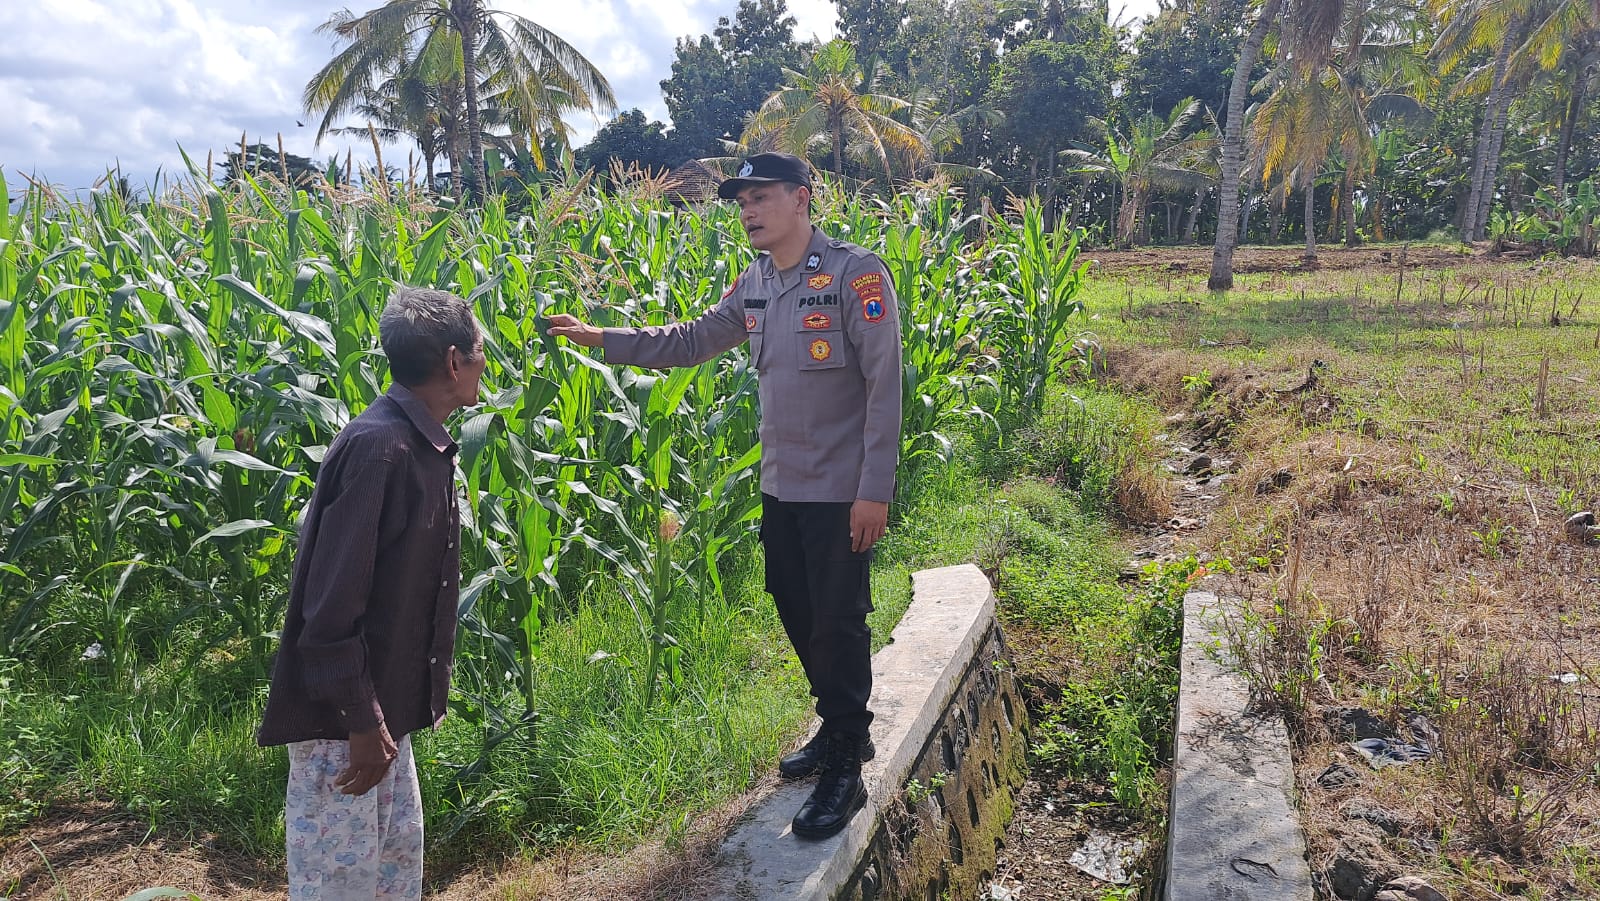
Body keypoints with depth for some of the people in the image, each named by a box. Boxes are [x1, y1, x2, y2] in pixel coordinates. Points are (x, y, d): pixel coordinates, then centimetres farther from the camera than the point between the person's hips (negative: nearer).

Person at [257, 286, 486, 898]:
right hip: (342, 712, -9)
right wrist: (359, 722, -21)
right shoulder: (377, 446, -24)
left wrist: (384, 713, 18)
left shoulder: (422, 446, 5)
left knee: (399, 850, 19)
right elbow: (331, 601, -25)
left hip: (382, 702, 9)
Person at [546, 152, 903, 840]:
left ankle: (845, 769, 15)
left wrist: (875, 491, -19)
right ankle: (839, 728, 36)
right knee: (797, 615, 16)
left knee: (838, 622, 0)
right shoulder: (754, 285, 7)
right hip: (780, 487, 7)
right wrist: (601, 339, 5)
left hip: (841, 491, -7)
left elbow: (884, 384, -17)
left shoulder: (856, 273, -15)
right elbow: (689, 342, 14)